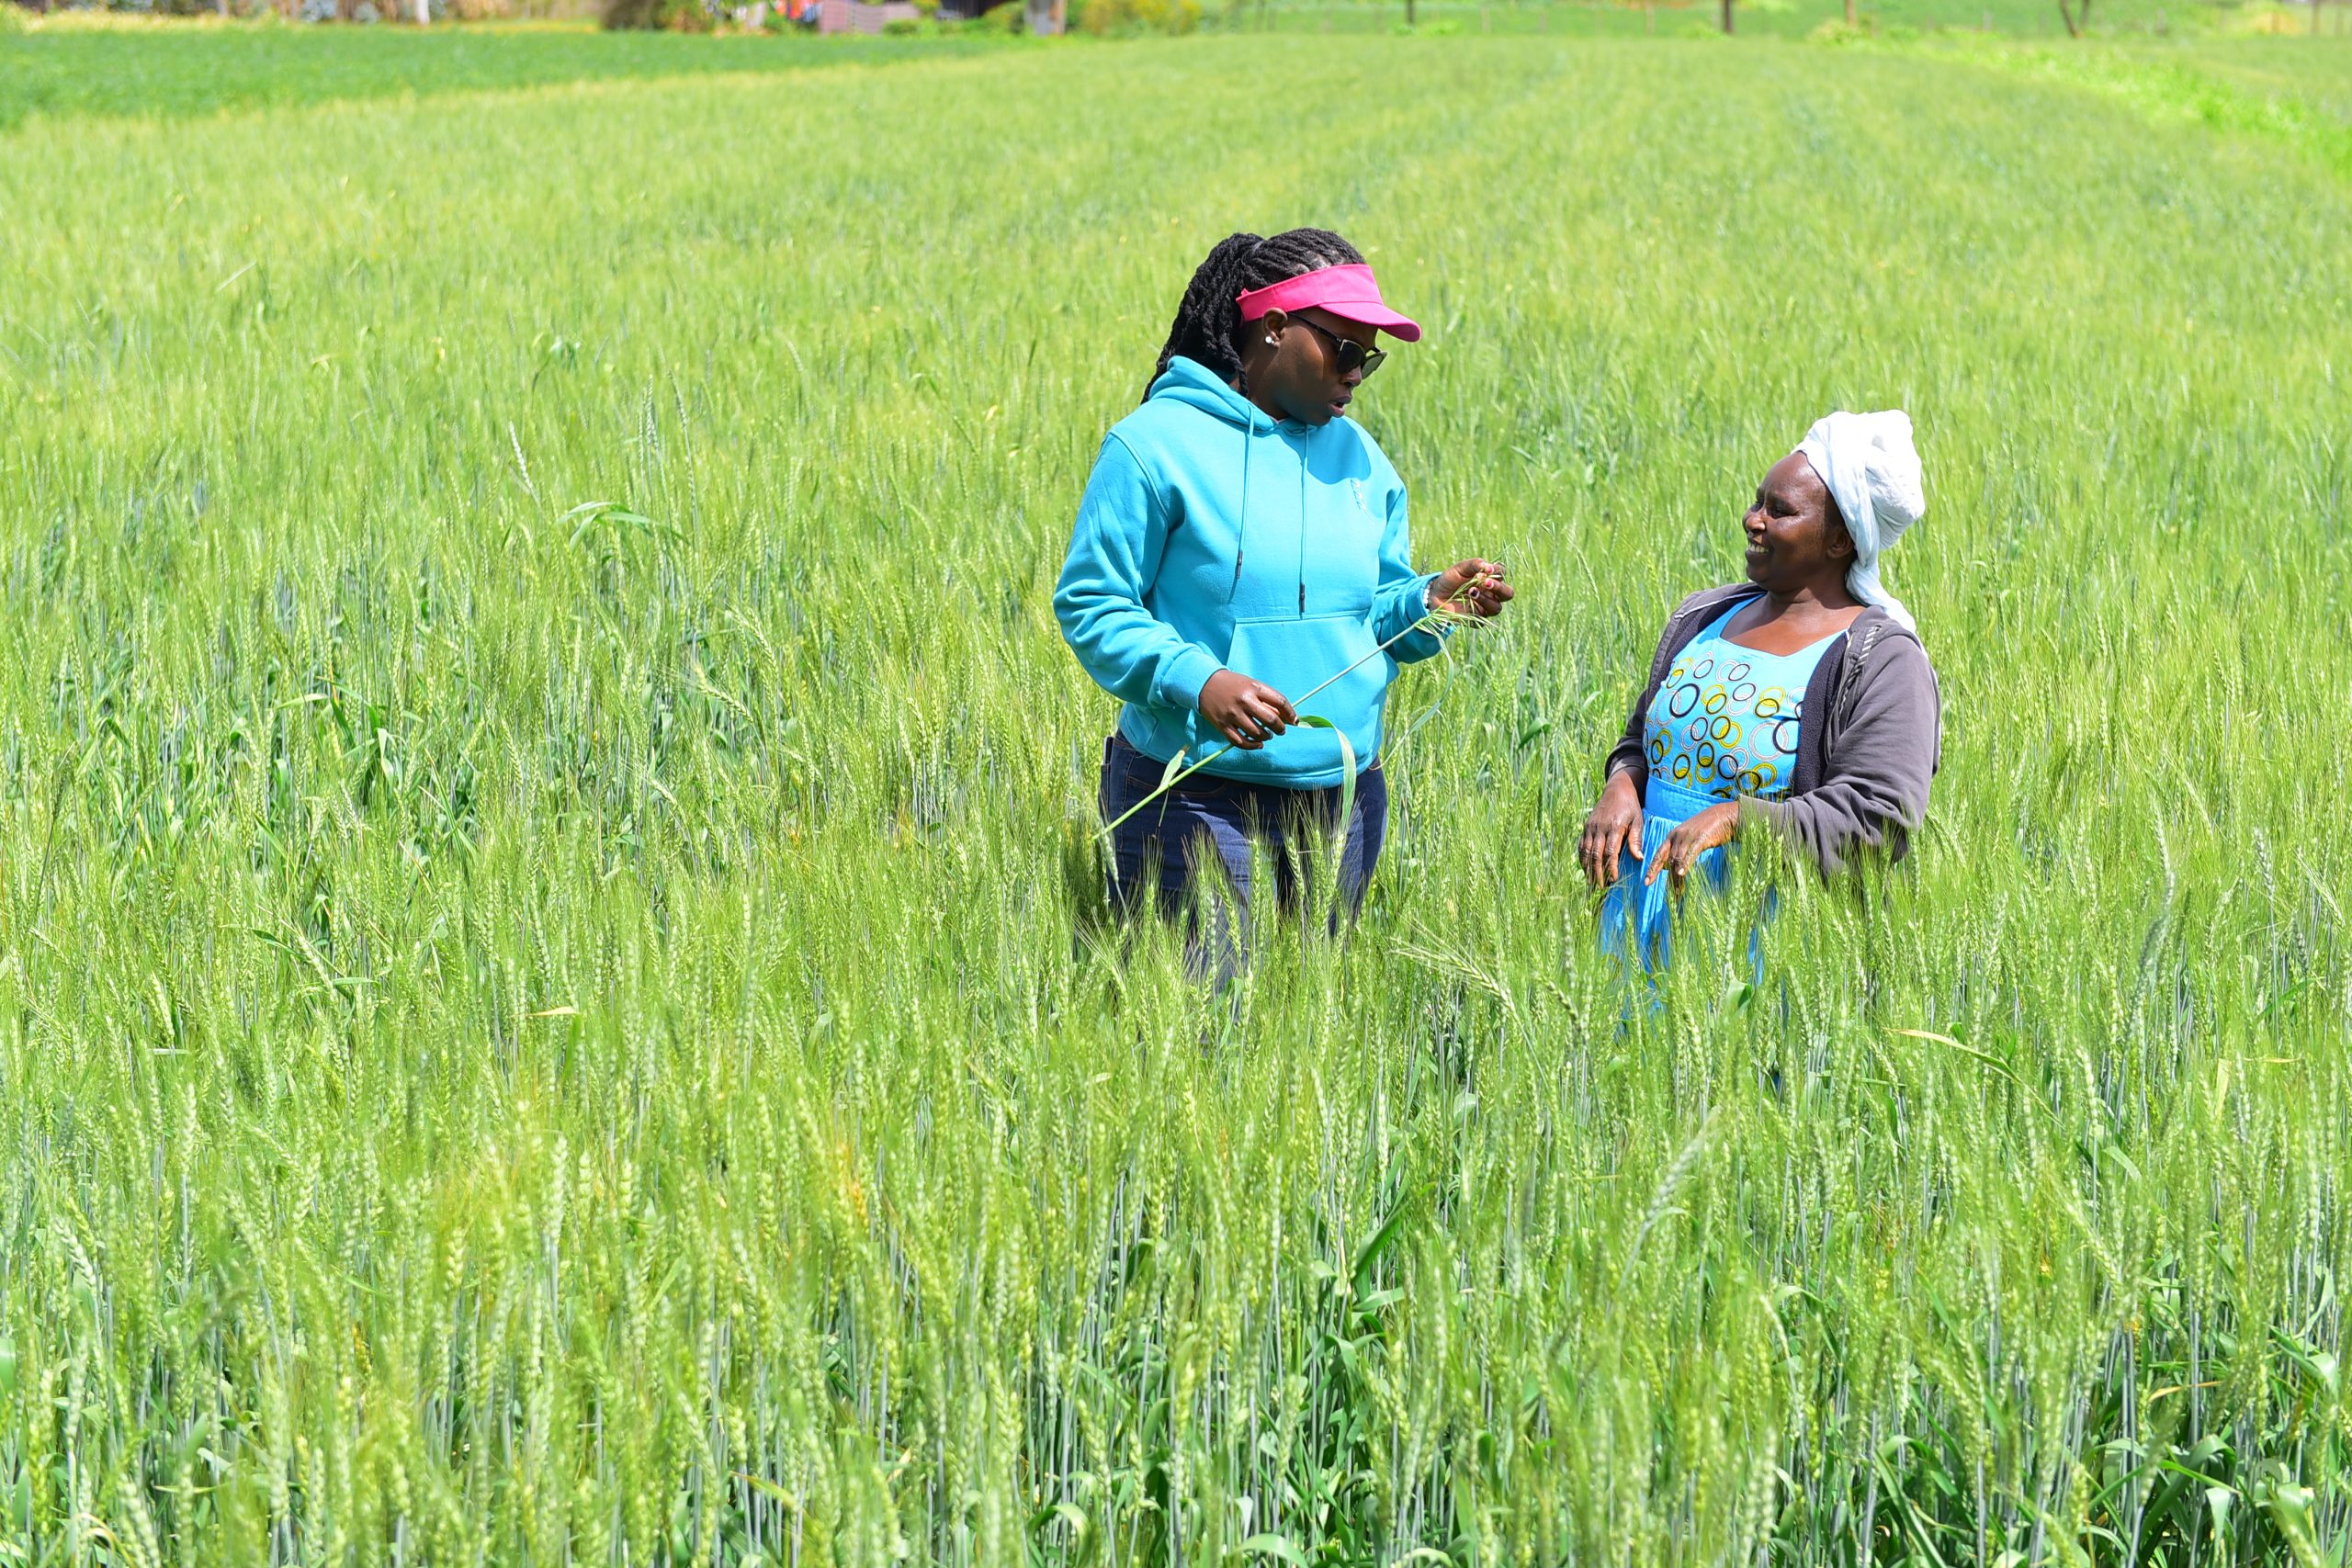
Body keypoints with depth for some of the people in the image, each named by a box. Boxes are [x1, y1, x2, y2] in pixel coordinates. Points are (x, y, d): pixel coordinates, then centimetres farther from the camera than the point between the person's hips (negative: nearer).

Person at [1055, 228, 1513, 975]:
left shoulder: (1356, 456, 11)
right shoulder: (1158, 443, -8)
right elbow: (1090, 606, -10)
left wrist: (1429, 602, -6)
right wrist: (1195, 680, -25)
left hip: (1341, 800, 6)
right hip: (1197, 797, -6)